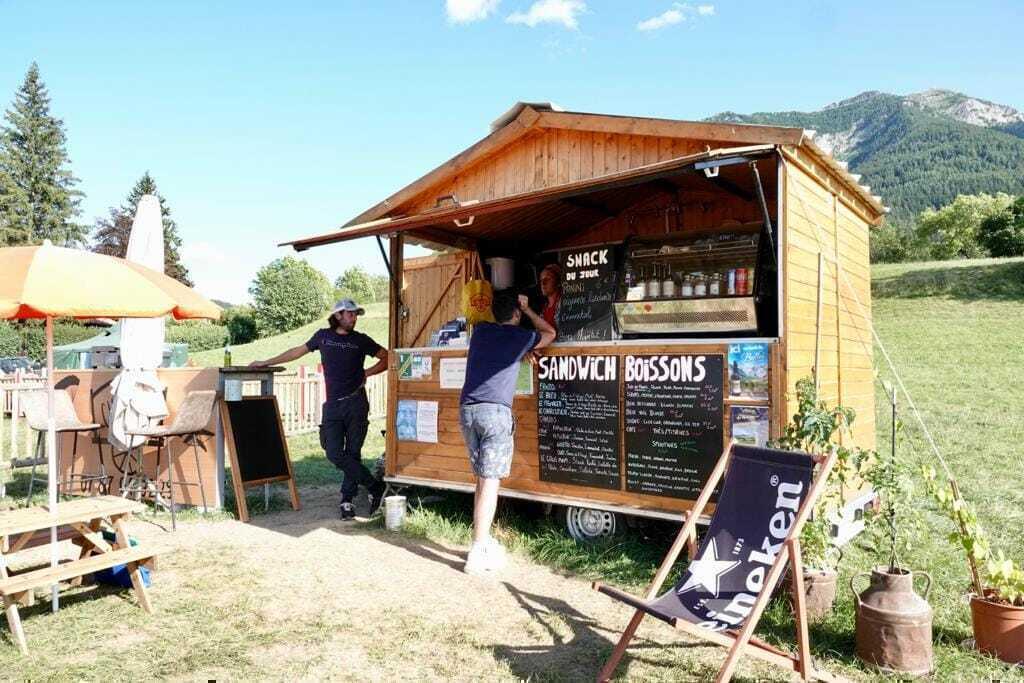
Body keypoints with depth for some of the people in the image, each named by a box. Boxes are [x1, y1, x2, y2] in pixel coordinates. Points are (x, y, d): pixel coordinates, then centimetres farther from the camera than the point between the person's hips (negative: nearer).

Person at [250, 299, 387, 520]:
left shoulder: (361, 340, 6)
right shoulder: (323, 336, 11)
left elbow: (386, 358, 12)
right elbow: (298, 351, 23)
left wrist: (367, 373, 1)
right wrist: (266, 363, 26)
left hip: (356, 403, -2)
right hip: (333, 405, 2)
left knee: (352, 453, 0)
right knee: (334, 454, -7)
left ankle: (348, 500, 12)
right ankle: (375, 486, 3)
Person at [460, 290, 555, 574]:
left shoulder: (480, 331, 16)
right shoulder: (520, 337, 4)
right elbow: (550, 333, 24)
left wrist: (521, 310, 37)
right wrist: (528, 309, 30)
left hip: (467, 409, 6)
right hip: (495, 411, -6)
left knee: (482, 480, 15)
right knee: (490, 482, -6)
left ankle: (483, 541, 20)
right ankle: (478, 553, -8)